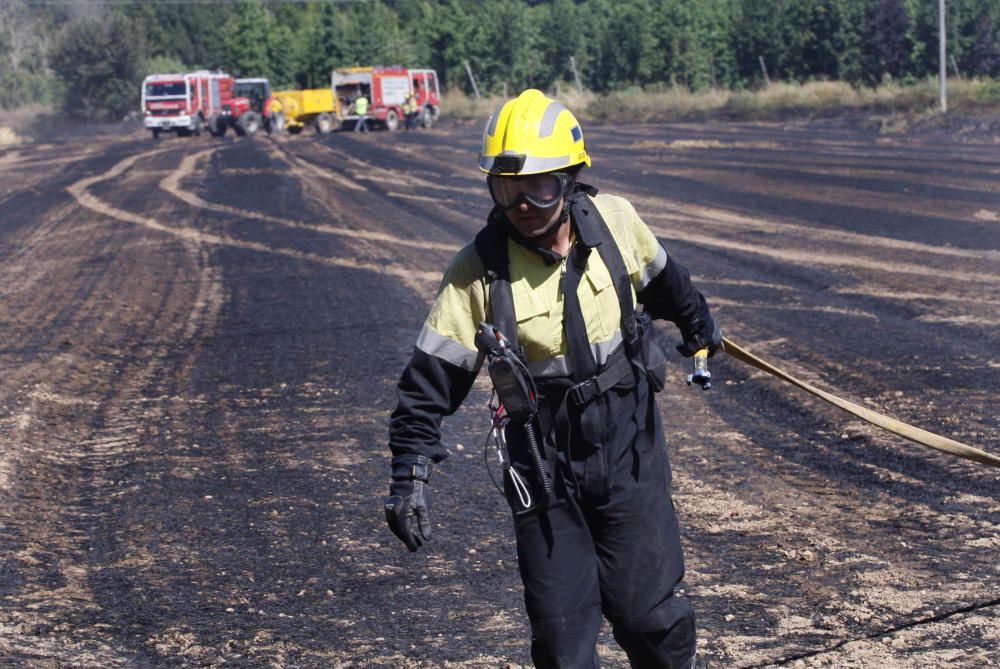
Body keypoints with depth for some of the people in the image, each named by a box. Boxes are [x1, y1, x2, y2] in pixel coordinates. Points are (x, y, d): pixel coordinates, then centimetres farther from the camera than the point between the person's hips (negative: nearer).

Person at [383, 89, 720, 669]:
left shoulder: (615, 221, -8)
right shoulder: (478, 274, -16)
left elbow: (660, 276, 15)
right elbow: (430, 381, -13)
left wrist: (697, 320, 33)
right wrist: (410, 476, -20)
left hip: (630, 449, 2)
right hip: (544, 466, -1)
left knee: (647, 609, 4)